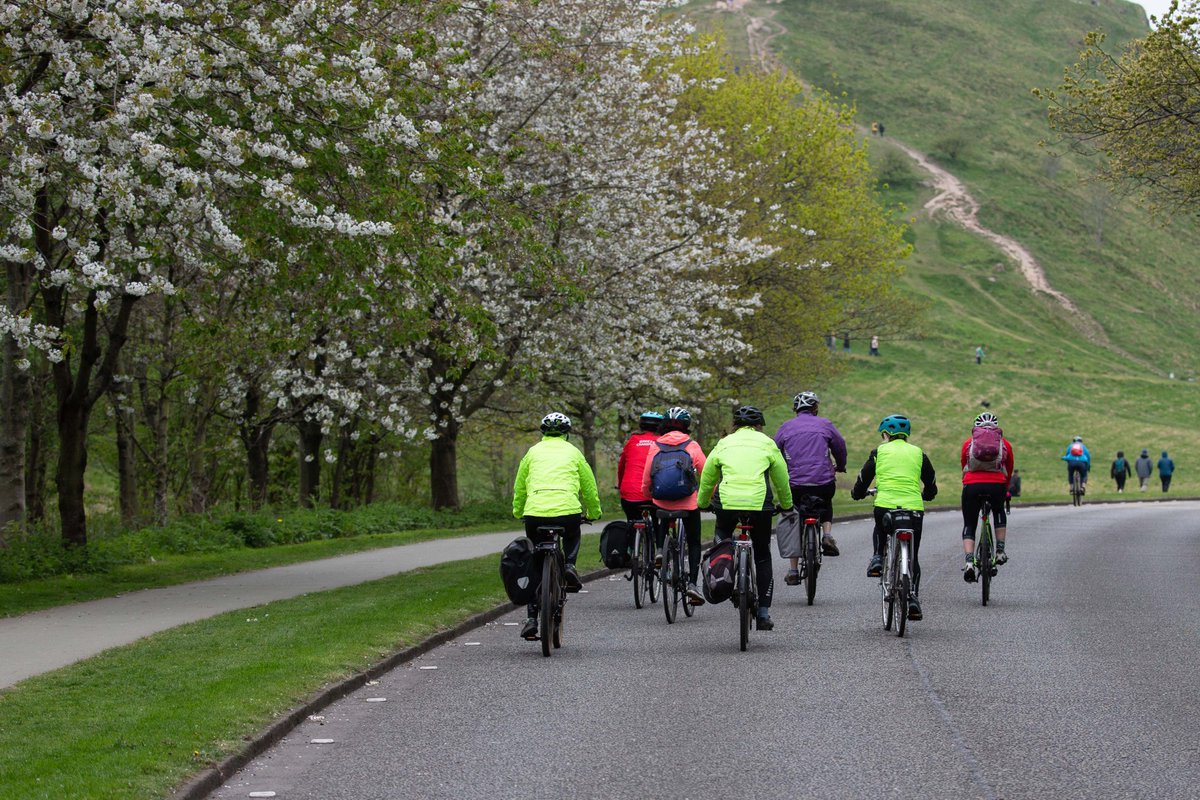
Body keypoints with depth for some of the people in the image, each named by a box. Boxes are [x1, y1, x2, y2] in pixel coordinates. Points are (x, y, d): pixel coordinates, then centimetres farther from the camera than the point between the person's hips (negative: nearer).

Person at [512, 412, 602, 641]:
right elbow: (589, 488, 23)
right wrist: (594, 513, 40)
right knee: (572, 537, 36)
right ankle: (569, 565, 8)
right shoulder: (573, 452, 16)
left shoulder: (533, 452, 19)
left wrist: (518, 513, 42)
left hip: (535, 514, 1)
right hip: (568, 510, -1)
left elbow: (519, 489, 25)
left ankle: (532, 619, 7)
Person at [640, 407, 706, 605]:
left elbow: (646, 481, 5)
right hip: (689, 503, -2)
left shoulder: (655, 447, 2)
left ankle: (660, 549, 13)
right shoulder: (692, 446, -2)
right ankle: (692, 583, 0)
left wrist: (649, 499, 22)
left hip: (662, 502, 2)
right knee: (694, 543, 14)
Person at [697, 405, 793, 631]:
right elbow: (782, 480, 21)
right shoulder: (767, 444, 15)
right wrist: (786, 505, 38)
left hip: (727, 502, 0)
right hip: (759, 504, 0)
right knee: (763, 558, 13)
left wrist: (702, 503, 40)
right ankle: (763, 613, 10)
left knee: (722, 535, 31)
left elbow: (706, 479, 23)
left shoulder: (724, 444, 17)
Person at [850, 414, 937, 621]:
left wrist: (857, 493, 34)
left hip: (885, 505, -1)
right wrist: (925, 496, 44)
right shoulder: (918, 453, 14)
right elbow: (931, 486, 22)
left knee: (880, 531, 36)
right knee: (912, 557, 14)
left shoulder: (879, 452, 9)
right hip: (913, 508, 1)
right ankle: (912, 597, -1)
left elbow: (863, 479, 12)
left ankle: (877, 558, 12)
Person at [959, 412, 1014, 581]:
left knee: (969, 525, 11)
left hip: (972, 486, 0)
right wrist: (1005, 491, 44)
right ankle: (1000, 551, 21)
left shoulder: (968, 443, 19)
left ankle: (969, 561, -9)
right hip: (997, 485, 0)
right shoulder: (1005, 444, 19)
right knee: (999, 513, 31)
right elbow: (1009, 472, 28)